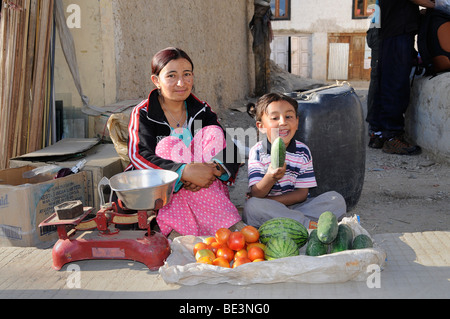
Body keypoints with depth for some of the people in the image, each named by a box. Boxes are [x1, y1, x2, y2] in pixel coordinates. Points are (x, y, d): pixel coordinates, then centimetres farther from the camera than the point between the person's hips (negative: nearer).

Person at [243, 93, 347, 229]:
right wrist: (270, 178, -37)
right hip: (269, 209, -2)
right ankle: (312, 225, -30)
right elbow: (255, 195, -15)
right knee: (252, 206, -36)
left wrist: (269, 201, -16)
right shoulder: (257, 152, -7)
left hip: (296, 206, 2)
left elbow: (302, 193, -3)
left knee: (337, 200, -15)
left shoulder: (303, 152, 0)